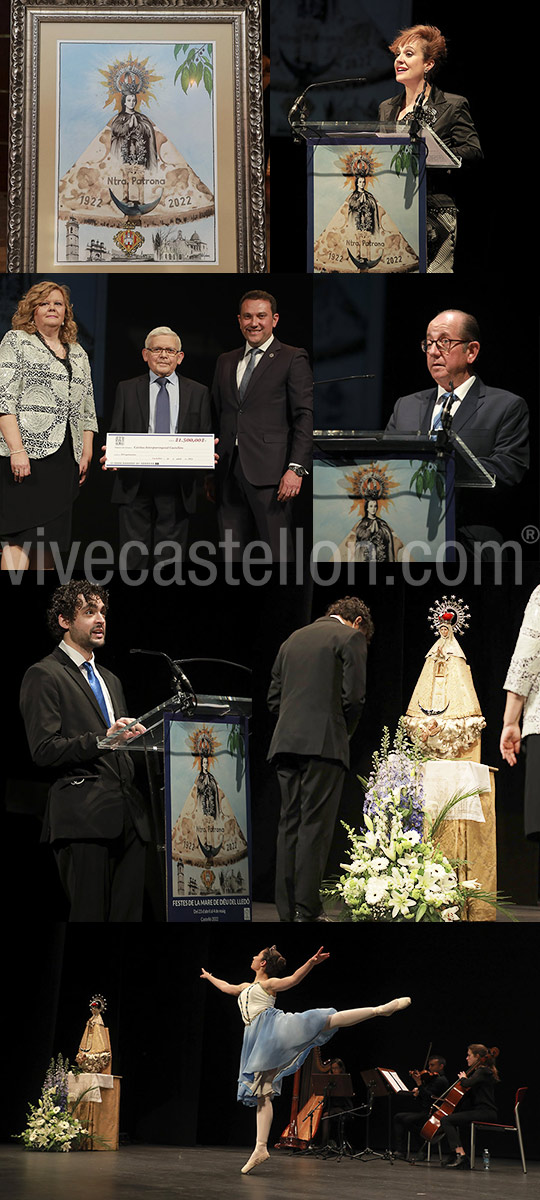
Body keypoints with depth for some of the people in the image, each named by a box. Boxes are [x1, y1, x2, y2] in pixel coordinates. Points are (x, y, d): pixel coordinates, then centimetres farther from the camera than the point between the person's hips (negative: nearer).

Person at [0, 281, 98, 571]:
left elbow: (87, 409, 22)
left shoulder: (77, 353, 21)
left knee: (51, 539, 2)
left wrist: (87, 454, 11)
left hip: (66, 458, 6)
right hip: (27, 453, -6)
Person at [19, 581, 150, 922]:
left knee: (129, 913, 1)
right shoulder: (44, 676, 1)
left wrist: (135, 737, 7)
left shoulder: (109, 680, 27)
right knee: (89, 916, -11)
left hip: (127, 817, 7)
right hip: (84, 817, -7)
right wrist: (101, 740, -18)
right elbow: (44, 750, -9)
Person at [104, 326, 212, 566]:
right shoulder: (127, 390, 13)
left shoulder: (198, 393, 12)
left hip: (177, 484, 0)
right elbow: (115, 435, 11)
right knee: (133, 555, -3)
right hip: (135, 483, 0)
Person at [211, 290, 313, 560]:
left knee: (278, 552, -9)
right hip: (228, 473, 6)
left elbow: (305, 416, -5)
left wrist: (296, 468, -14)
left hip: (268, 471, -6)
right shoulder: (225, 362, 20)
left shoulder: (293, 359, 2)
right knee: (232, 554, 3)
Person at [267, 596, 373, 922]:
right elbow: (353, 696, -6)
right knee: (315, 825, -7)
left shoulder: (293, 639, 21)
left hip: (286, 743, 6)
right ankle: (307, 909, -11)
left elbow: (275, 696, 18)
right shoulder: (351, 637, 2)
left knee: (289, 825, 7)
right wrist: (345, 734, 8)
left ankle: (287, 908, 6)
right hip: (324, 744, -6)